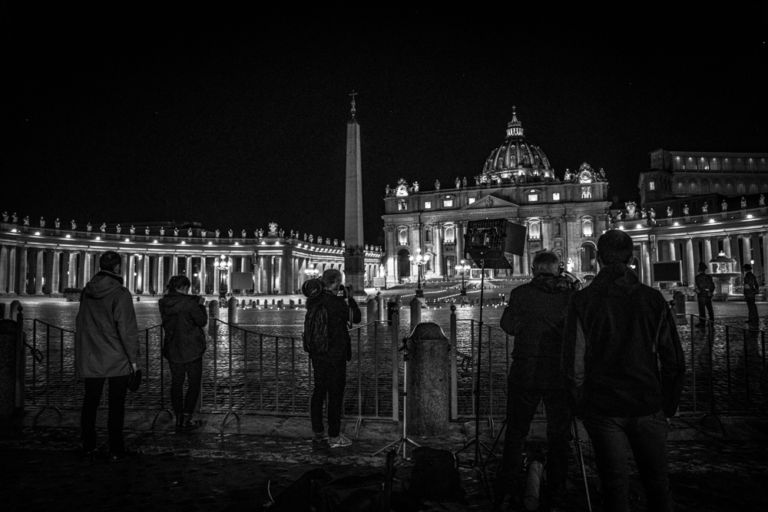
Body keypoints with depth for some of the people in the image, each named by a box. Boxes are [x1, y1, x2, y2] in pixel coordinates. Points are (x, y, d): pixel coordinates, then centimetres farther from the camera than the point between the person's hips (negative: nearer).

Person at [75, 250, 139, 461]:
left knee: (90, 402, 15)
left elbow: (80, 324, 12)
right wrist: (133, 357, -10)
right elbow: (127, 329, -18)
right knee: (116, 404, 4)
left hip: (90, 359, 5)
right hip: (117, 360, -5)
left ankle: (89, 447, 26)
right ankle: (116, 450, 9)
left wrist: (83, 352, 21)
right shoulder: (120, 294, -16)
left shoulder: (87, 291, 3)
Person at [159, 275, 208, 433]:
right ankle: (186, 420, 4)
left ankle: (179, 420, 18)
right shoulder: (189, 303, -17)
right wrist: (201, 305, 6)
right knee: (194, 384, 7)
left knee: (176, 384, 14)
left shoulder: (163, 303, 0)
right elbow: (202, 321, -10)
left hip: (172, 351, 5)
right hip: (191, 351, -5)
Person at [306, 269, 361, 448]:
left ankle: (318, 432, 28)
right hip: (335, 354, -7)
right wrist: (349, 297, 3)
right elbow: (356, 318, -5)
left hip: (317, 353, 7)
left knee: (319, 391, 16)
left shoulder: (312, 301, 1)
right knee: (335, 393, 2)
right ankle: (334, 436, 8)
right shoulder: (337, 302, -19)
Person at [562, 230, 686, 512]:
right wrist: (668, 407, 12)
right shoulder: (653, 299, 0)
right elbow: (674, 359, 2)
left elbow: (573, 360, -7)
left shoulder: (582, 301, -6)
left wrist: (581, 406, 5)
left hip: (602, 407, -1)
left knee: (615, 485, 8)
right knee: (657, 483, 16)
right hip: (648, 406, 2)